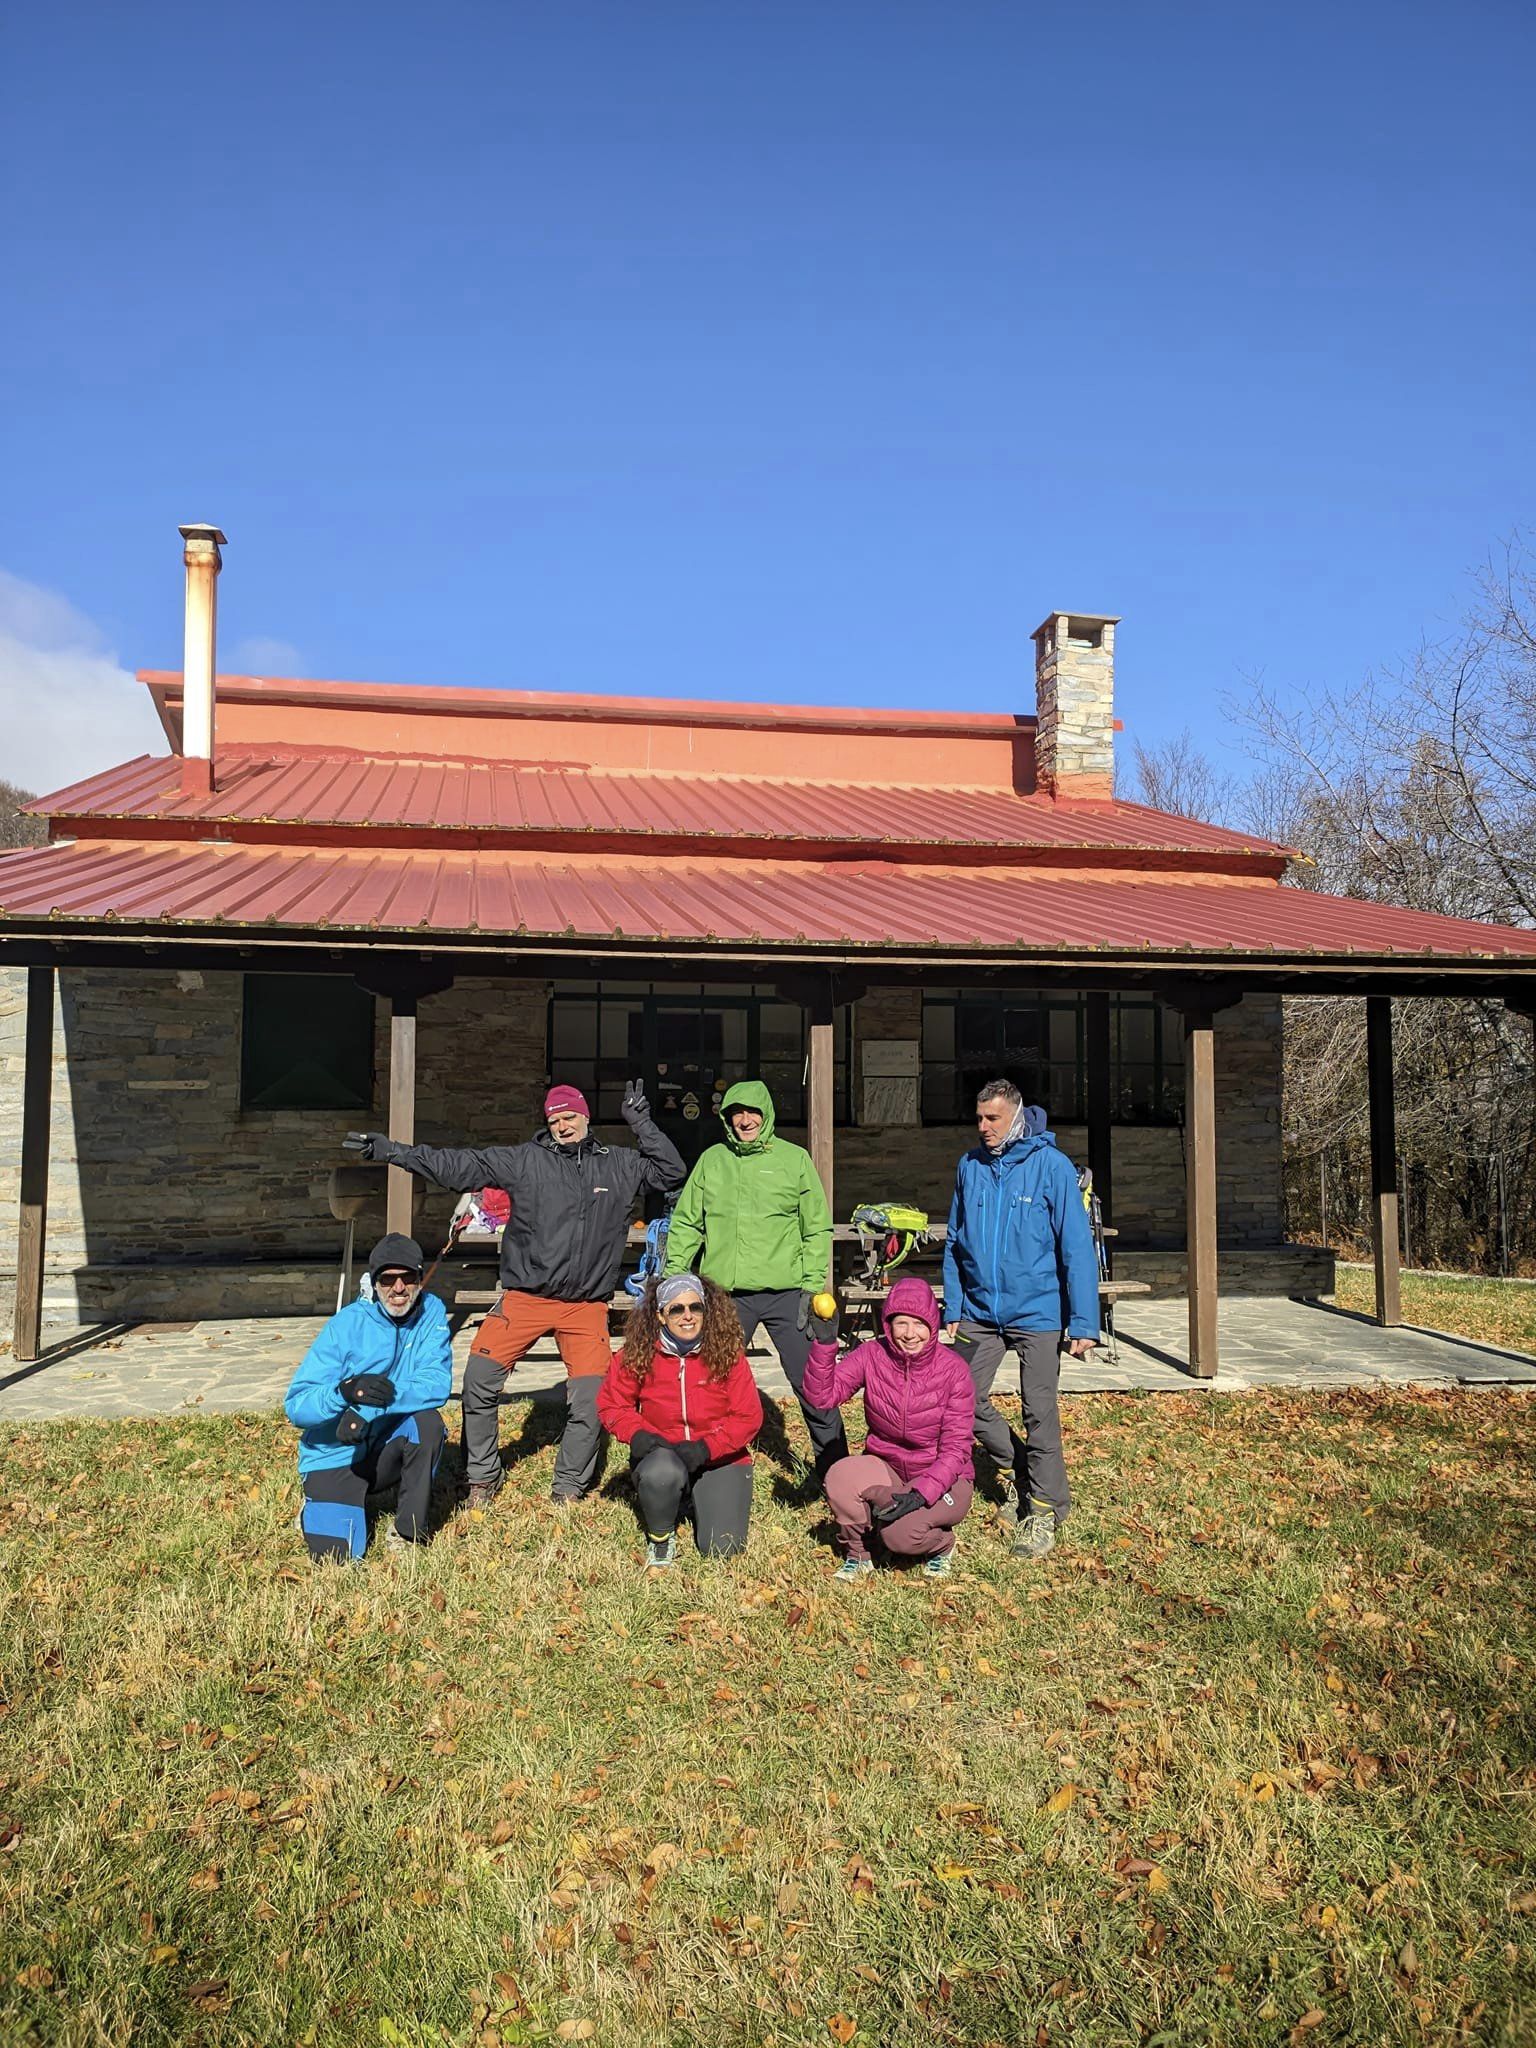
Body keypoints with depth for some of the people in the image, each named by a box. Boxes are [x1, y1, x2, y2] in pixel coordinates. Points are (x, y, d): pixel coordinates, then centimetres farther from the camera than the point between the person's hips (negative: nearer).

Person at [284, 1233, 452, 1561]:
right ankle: (316, 1508, 20)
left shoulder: (431, 1313, -9)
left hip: (388, 1447, 2)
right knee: (337, 1554, -17)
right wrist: (344, 1391, -39)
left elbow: (438, 1384, -22)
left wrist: (370, 1407, -35)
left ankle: (408, 1532, -7)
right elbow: (295, 1406, -18)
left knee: (428, 1421, -28)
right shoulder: (346, 1325, -16)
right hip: (335, 1456, -2)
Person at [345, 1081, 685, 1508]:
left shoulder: (620, 1164, 7)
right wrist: (393, 1151, -7)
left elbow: (670, 1172, 6)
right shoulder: (524, 1160, 0)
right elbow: (457, 1164, -2)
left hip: (587, 1305, 1)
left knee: (590, 1400, -4)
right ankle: (483, 1477, 13)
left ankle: (569, 1488, 18)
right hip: (525, 1297, 0)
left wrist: (641, 1125, -4)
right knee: (479, 1381, -8)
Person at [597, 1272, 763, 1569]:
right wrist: (637, 1434, -18)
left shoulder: (728, 1354, -9)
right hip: (661, 1453, -1)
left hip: (719, 1459, 1)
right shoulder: (638, 1355, -8)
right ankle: (660, 1537, -3)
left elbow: (748, 1416, -9)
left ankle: (697, 1504, 23)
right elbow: (611, 1405, 2)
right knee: (662, 1474, -38)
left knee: (722, 1549, -13)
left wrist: (705, 1447, -21)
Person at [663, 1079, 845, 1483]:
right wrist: (672, 1275, 2)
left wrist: (812, 1284, -5)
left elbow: (817, 1228, 3)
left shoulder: (794, 1159, 2)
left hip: (785, 1292, -2)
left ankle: (833, 1463, 14)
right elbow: (687, 1223, 11)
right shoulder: (711, 1161, 8)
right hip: (725, 1293, 2)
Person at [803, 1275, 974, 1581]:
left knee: (902, 1535, -31)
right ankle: (857, 1554, -1)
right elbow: (821, 1394, -18)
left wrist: (921, 1495, -27)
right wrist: (825, 1342, -31)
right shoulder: (872, 1355, -9)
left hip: (941, 1478, -2)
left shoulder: (952, 1368, -15)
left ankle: (941, 1544, 7)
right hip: (885, 1470, 3)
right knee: (840, 1476, -29)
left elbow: (955, 1448, -15)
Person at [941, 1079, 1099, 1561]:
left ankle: (1045, 1508, 18)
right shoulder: (969, 1167, 2)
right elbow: (955, 1243, 10)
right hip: (980, 1311, 5)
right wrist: (953, 1307, 6)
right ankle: (1015, 1470, 31)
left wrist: (1084, 1322, -14)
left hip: (1037, 1310, -4)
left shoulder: (1051, 1165, -11)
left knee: (1039, 1412, 2)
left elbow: (1077, 1246, -11)